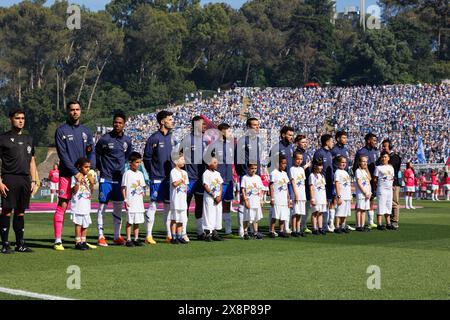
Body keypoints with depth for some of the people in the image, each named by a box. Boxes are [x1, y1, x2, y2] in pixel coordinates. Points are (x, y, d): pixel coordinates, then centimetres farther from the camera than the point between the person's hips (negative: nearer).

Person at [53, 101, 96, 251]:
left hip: (83, 175, 4)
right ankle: (58, 240, -5)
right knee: (62, 206, -7)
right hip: (66, 174, -4)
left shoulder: (86, 131, 14)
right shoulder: (61, 131, 0)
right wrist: (75, 172, -14)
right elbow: (63, 155, -7)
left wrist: (90, 169, -6)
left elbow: (92, 152, 12)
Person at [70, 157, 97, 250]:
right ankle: (78, 242, -1)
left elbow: (91, 191, 14)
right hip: (78, 204, -7)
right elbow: (74, 191, -13)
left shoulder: (89, 177, 12)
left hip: (86, 205, 7)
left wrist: (92, 183, -2)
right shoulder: (75, 176, -8)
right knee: (78, 223, -4)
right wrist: (78, 182, -23)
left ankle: (83, 241, 19)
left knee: (85, 224, 11)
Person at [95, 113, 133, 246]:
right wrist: (102, 168, 1)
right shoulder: (104, 139, -7)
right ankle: (101, 237, 1)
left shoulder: (127, 140, 7)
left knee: (118, 207, 8)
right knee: (102, 206, -3)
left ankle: (117, 236, 16)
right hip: (106, 178, -4)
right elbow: (96, 155, 2)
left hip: (120, 178, 4)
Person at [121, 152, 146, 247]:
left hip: (139, 201, 6)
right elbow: (123, 187, -8)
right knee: (130, 221, -2)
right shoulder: (127, 173, -7)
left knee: (137, 221, 9)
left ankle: (136, 239, 16)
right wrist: (125, 200, -11)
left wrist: (142, 192, 2)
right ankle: (128, 240, 3)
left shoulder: (140, 174, 11)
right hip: (130, 202, -6)